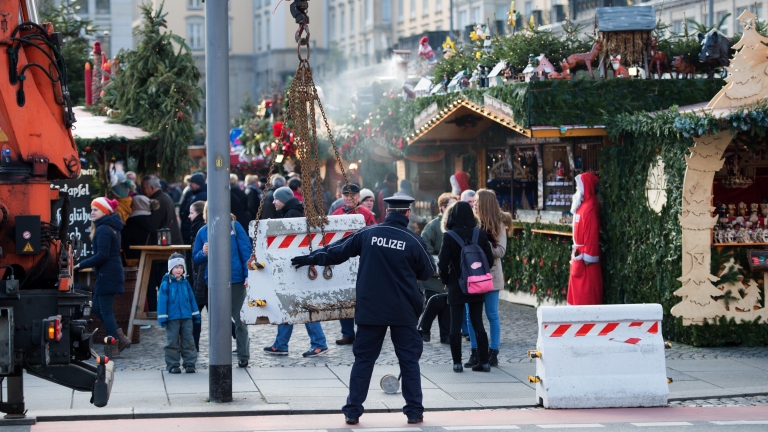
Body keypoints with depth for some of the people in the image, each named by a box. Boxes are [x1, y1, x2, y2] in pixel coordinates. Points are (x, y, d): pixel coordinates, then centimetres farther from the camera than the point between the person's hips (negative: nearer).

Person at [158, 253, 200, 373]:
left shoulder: (185, 283, 8)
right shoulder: (166, 284, -5)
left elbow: (192, 299, 13)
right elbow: (162, 301, -5)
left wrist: (196, 315, 12)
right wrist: (163, 318, -9)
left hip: (186, 317, 4)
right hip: (172, 318, -3)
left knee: (188, 341, 5)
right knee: (172, 342, 2)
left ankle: (189, 363, 10)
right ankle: (173, 365, 7)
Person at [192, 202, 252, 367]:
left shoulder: (234, 227, -2)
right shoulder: (203, 232, 5)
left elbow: (246, 251, -2)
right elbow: (195, 259, 10)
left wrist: (248, 275, -9)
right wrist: (203, 253, -12)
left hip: (236, 280, -2)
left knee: (239, 319, 4)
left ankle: (243, 356, 13)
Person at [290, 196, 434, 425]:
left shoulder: (368, 234, -2)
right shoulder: (414, 242, -6)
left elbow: (337, 250, 8)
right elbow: (427, 273, 6)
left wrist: (311, 258, 21)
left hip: (370, 309, 2)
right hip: (404, 311, -1)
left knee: (363, 359, 8)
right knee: (409, 359, 8)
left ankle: (352, 411, 6)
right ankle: (414, 411, 7)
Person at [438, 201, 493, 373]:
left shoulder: (449, 236, -12)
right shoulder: (480, 234, -3)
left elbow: (443, 262, -12)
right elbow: (489, 259, 0)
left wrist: (445, 279, 5)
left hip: (456, 287, -3)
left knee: (455, 325, 5)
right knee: (478, 323, 9)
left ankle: (457, 362, 4)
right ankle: (484, 361, 7)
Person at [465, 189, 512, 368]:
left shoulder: (498, 225, -1)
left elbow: (501, 251, -7)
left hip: (490, 274, -3)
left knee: (492, 315, 2)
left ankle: (493, 353, 8)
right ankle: (475, 353, 11)